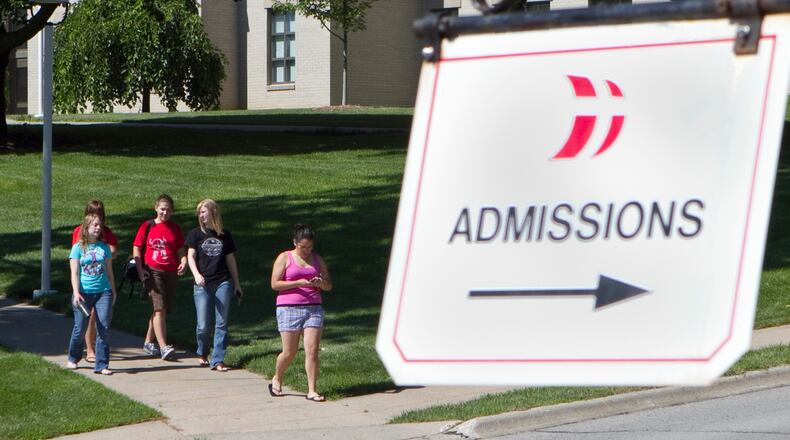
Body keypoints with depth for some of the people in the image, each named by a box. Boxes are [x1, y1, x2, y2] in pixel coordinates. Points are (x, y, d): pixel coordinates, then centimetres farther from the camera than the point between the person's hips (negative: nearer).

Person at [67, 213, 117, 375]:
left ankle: (101, 365, -3)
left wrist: (113, 292, 15)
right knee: (79, 327, 3)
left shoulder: (104, 247, 10)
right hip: (84, 293, -2)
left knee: (104, 328, -5)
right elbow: (74, 273, -2)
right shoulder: (78, 248, 2)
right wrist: (76, 293, -12)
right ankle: (73, 359, 27)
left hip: (103, 292, 2)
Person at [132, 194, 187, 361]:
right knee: (159, 307, -15)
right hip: (152, 271, -4)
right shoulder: (147, 226, 3)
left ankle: (148, 342, 26)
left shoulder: (175, 229, 12)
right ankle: (163, 347, -21)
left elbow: (181, 250, 14)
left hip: (171, 272, 4)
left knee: (162, 309, 10)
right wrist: (140, 269, -8)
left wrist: (184, 262, -7)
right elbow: (136, 249, 4)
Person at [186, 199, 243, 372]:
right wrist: (196, 274, -19)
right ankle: (202, 354, 25)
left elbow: (230, 260, 15)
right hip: (203, 285, -1)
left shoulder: (225, 235, 10)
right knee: (203, 325, -2)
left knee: (221, 324, -3)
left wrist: (237, 284, 15)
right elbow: (191, 256, -1)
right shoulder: (196, 234, 6)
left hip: (223, 283, 1)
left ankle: (217, 360, 0)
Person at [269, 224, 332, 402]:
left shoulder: (317, 259, 13)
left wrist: (320, 283, -9)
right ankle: (277, 379, 29)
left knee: (312, 350, -8)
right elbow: (275, 284, -6)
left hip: (313, 309, 3)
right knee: (289, 352, 2)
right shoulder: (285, 258, 2)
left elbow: (329, 286, 15)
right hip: (289, 308, -3)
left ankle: (311, 391, -6)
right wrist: (298, 283, -16)